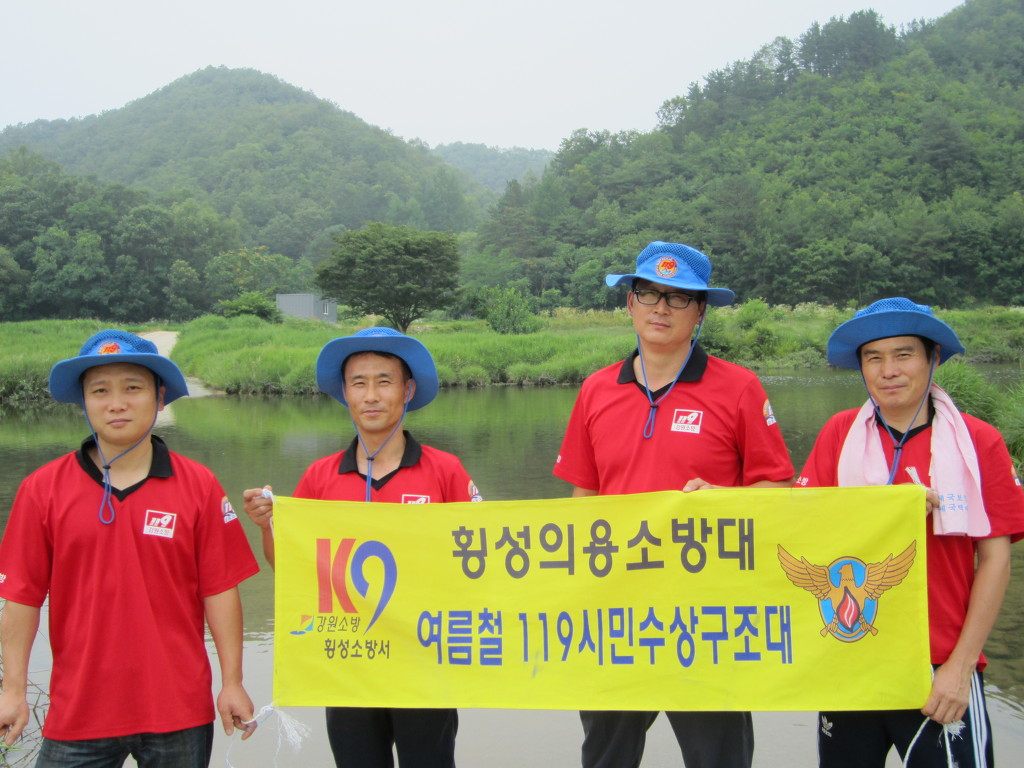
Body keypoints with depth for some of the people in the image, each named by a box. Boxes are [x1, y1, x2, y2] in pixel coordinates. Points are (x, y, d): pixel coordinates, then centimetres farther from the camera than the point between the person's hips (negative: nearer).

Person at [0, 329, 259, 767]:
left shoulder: (199, 486, -1)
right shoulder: (42, 490, -1)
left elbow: (219, 591, 0)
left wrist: (232, 682, -2)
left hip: (179, 712, 0)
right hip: (78, 713, 0)